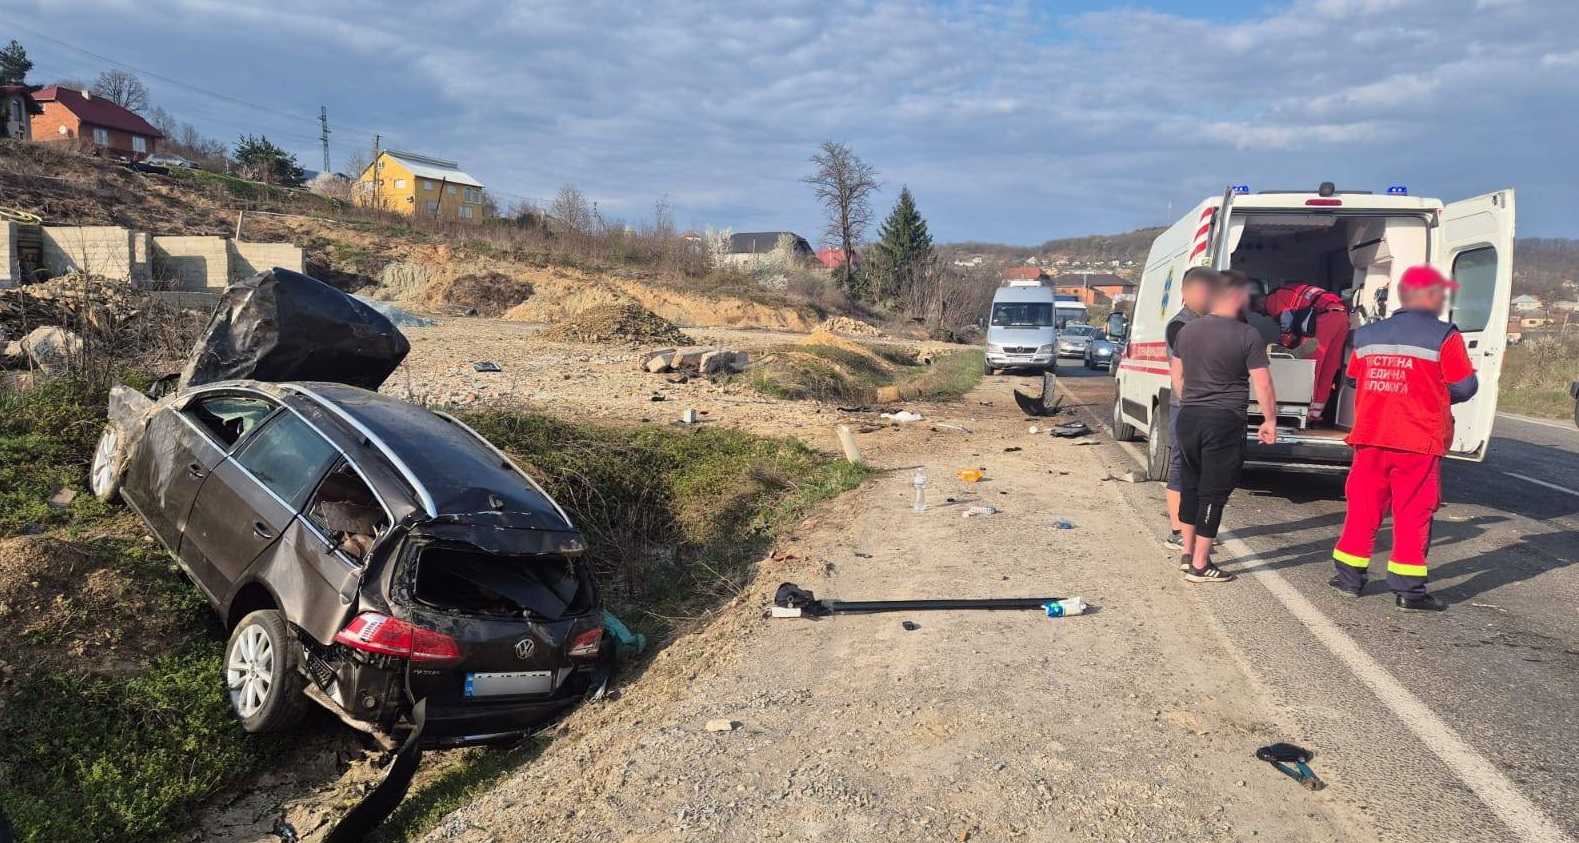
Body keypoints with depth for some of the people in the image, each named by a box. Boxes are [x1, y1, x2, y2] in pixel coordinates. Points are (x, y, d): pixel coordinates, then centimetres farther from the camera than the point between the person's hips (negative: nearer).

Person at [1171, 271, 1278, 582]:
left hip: (1188, 417, 6)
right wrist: (1270, 420, 4)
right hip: (1224, 421, -6)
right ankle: (1200, 565, 5)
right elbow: (1263, 385, -9)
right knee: (1214, 491, 1)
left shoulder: (1188, 330, 6)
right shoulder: (1248, 336, -11)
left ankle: (1189, 553, 26)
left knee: (1190, 484, 17)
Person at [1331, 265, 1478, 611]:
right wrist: (1439, 393, 15)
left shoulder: (1367, 335, 6)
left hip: (1370, 439, 4)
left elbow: (1354, 379, 14)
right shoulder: (1444, 336, -8)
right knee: (1413, 514, 3)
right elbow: (1465, 387, -5)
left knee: (1364, 507, 12)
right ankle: (1408, 589, 7)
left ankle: (1350, 577, 18)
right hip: (1418, 443, -4)